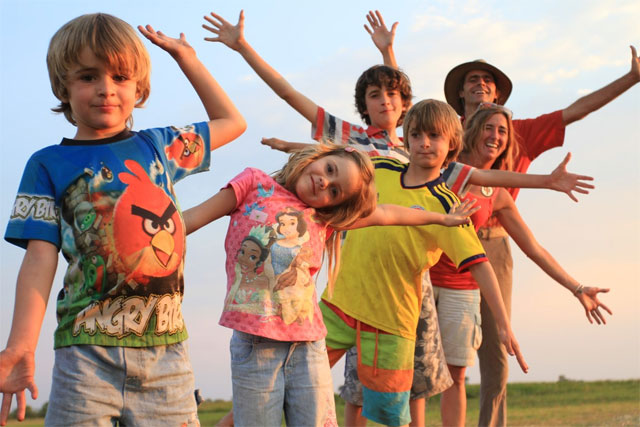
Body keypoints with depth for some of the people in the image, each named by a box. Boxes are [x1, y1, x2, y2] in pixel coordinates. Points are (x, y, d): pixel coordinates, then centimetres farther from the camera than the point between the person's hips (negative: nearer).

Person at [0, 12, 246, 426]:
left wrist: (187, 58, 27)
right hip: (87, 347, -2)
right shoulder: (48, 164, 5)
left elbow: (231, 121, 29)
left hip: (166, 345, 3)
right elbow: (41, 257, -5)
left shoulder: (158, 145, 14)